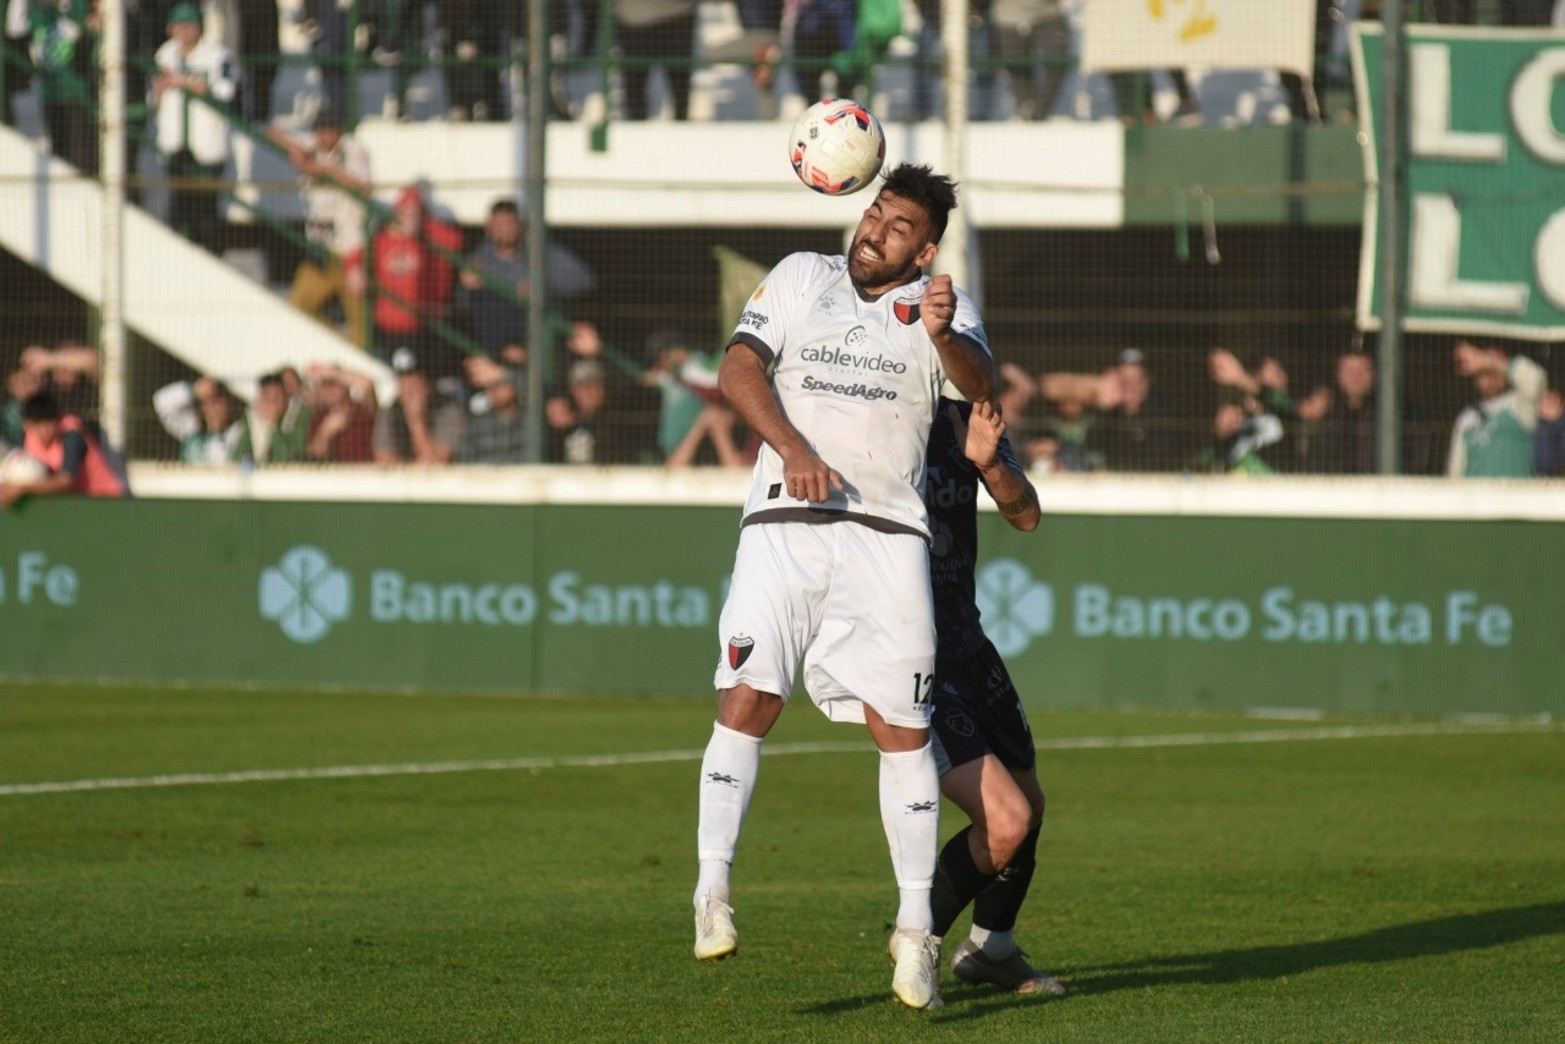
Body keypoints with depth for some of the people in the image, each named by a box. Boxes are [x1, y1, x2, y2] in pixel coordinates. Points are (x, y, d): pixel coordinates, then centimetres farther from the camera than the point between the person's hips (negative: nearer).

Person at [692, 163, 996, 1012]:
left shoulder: (942, 308, 12)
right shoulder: (800, 277, 14)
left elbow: (982, 389, -7)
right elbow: (739, 369, 3)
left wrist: (944, 337, -28)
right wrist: (792, 447, -14)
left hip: (888, 534, 0)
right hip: (784, 521, 0)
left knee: (903, 727, -3)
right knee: (746, 701, -14)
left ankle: (915, 932, 3)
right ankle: (712, 893, -10)